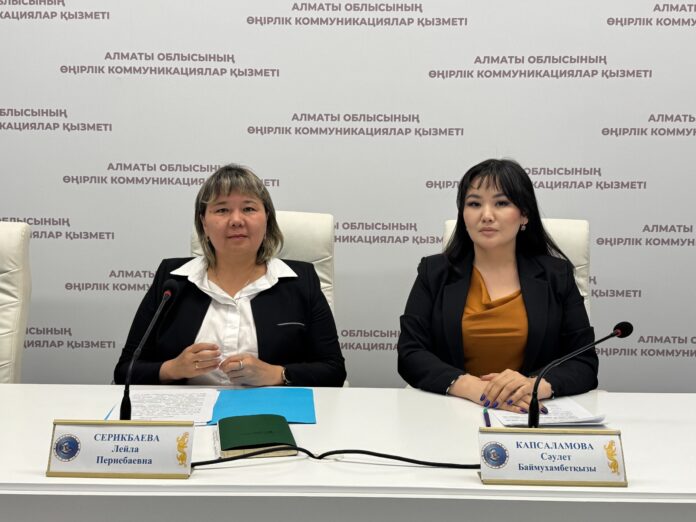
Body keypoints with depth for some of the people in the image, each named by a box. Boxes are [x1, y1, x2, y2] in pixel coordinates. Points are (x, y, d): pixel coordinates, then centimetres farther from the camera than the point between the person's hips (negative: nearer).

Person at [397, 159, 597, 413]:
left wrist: (535, 386, -19)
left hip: (531, 418, 1)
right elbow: (410, 354, -2)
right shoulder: (434, 272, 6)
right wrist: (473, 388, -19)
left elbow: (584, 363, 2)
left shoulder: (556, 274, 7)